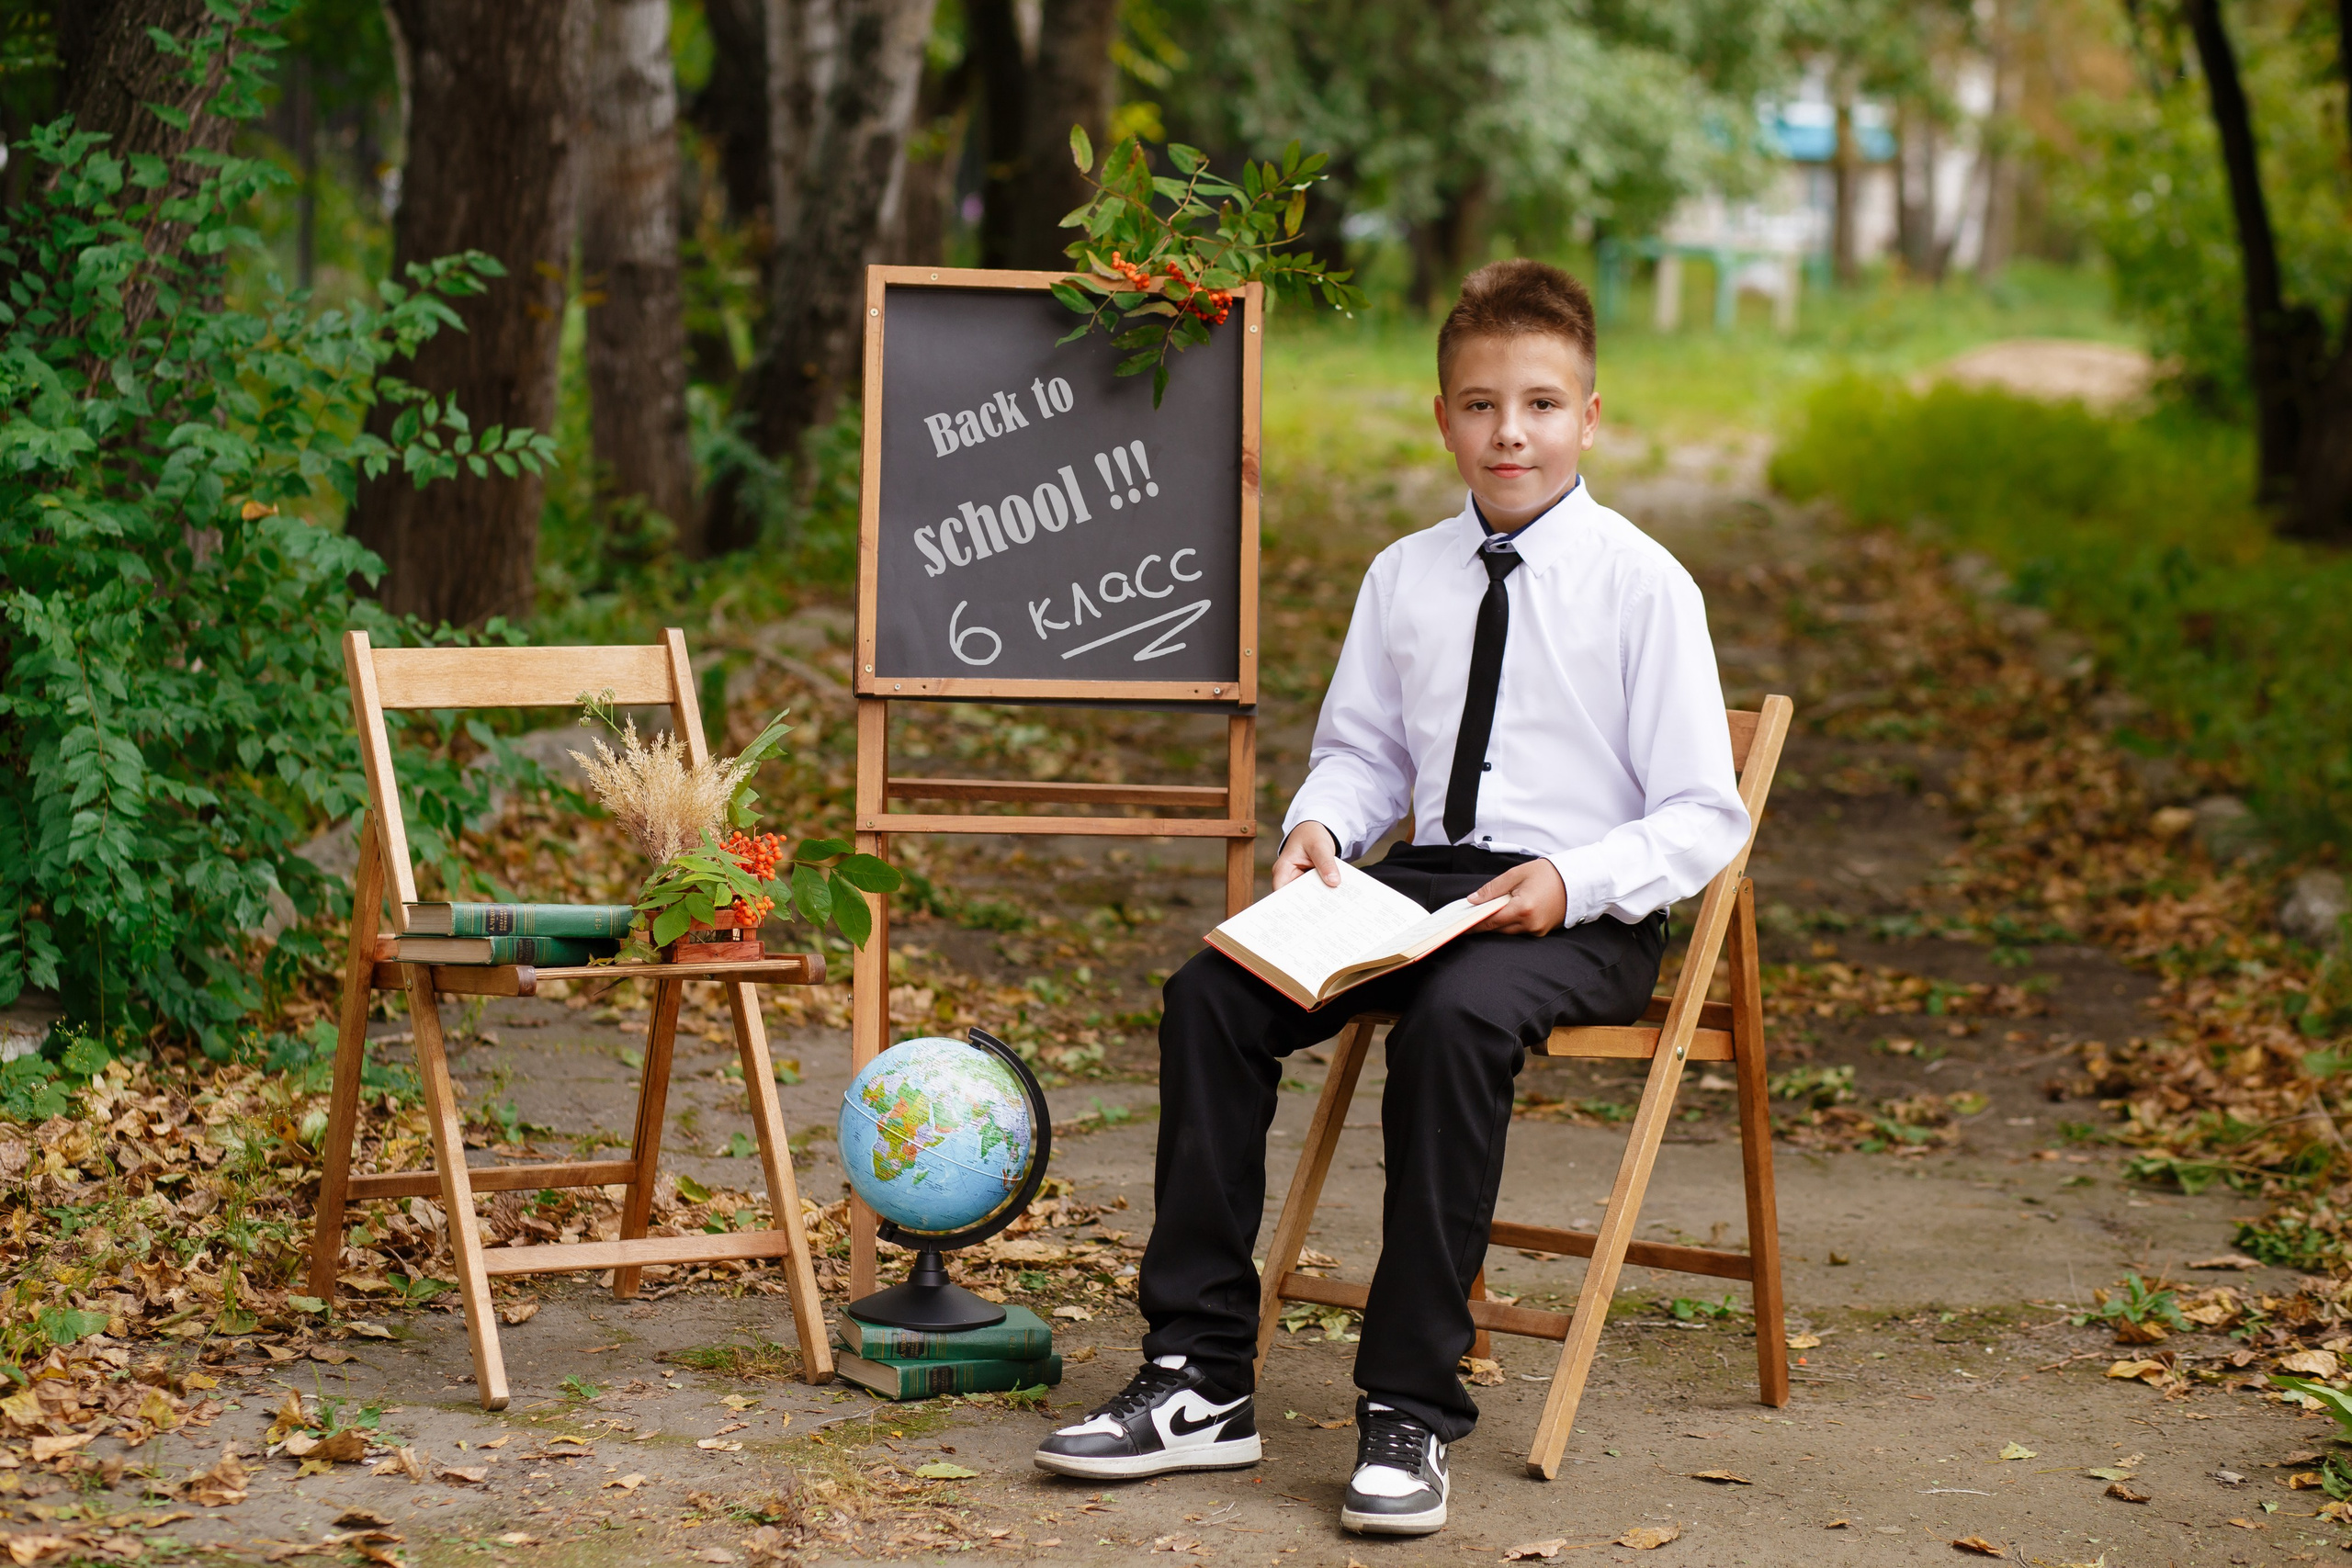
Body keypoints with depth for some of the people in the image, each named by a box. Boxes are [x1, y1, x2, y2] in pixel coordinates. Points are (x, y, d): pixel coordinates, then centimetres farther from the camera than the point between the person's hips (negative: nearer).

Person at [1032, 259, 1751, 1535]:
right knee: (1211, 993, -17)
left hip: (1579, 909, -5)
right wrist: (1317, 825, -1)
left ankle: (1411, 1411, -29)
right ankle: (1199, 1381, -13)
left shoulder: (1643, 585, -4)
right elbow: (1361, 752, 22)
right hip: (1423, 880, 5)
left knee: (1455, 1021, -37)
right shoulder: (1403, 577, 11)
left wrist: (1573, 884, -21)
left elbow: (1704, 816, -5)